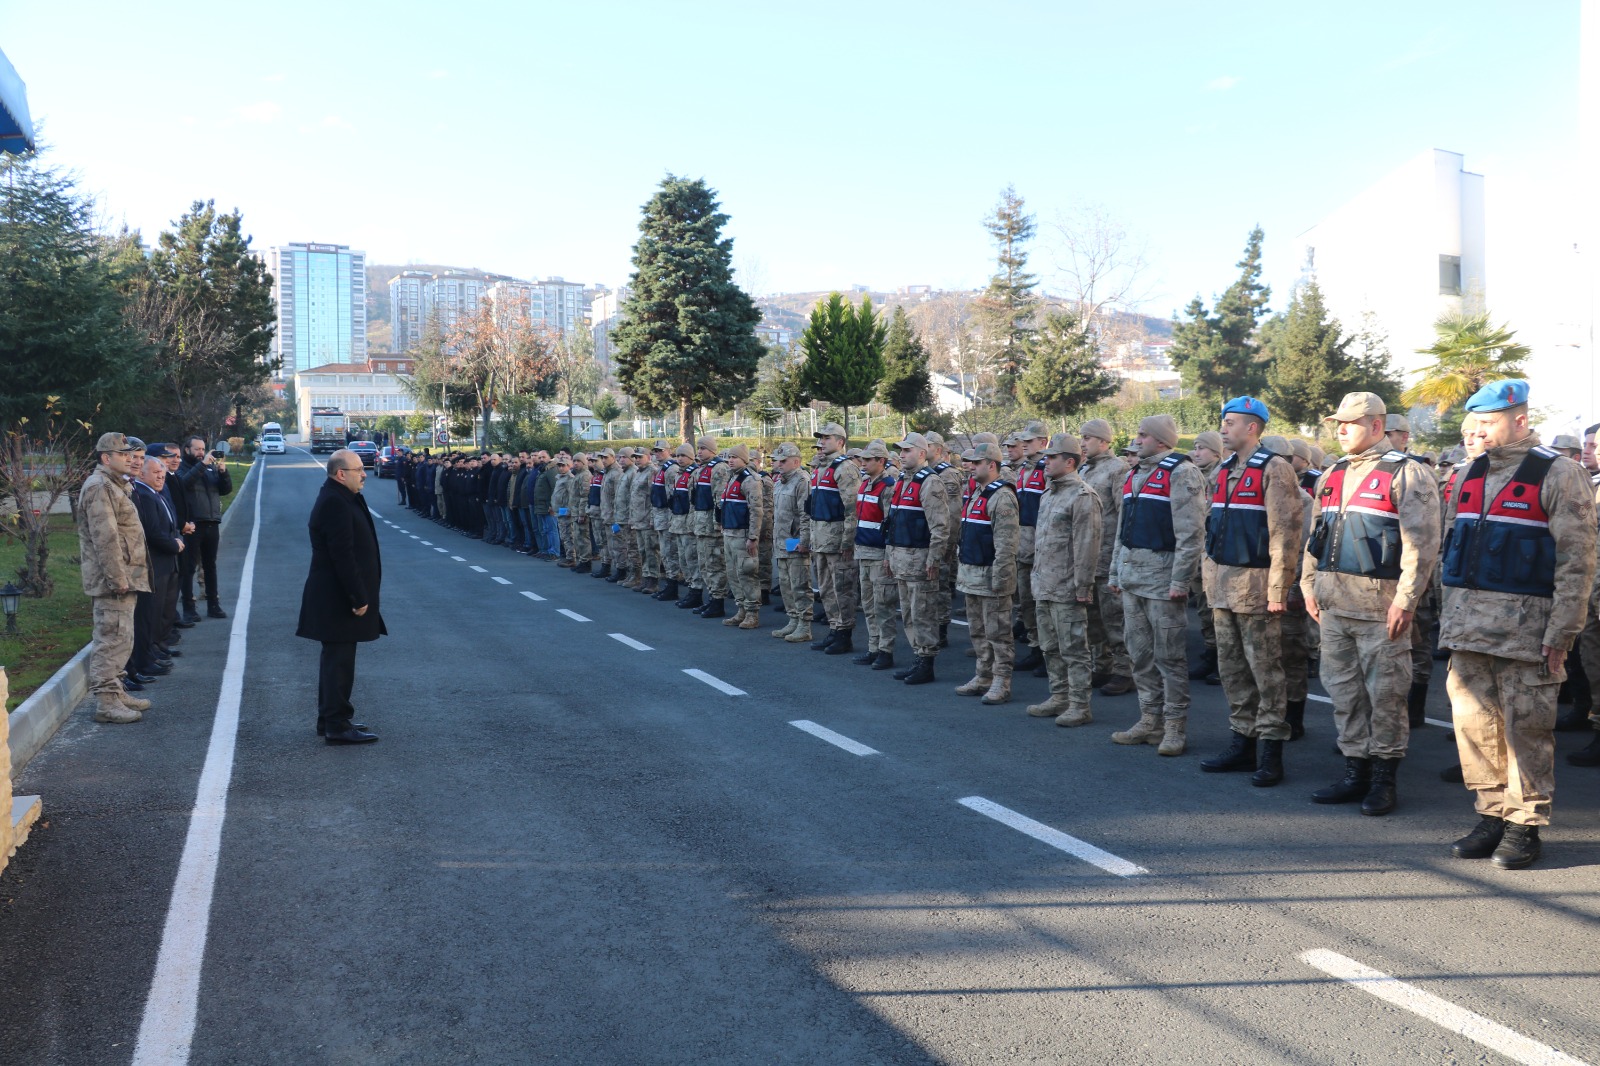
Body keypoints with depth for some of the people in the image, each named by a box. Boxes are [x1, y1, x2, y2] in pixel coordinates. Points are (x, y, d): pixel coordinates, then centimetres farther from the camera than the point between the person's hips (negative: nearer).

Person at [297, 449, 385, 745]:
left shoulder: (340, 499, 14)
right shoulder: (335, 503, -19)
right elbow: (343, 555, -24)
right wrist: (358, 598, -22)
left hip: (336, 598, 11)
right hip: (338, 599, -11)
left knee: (337, 659, 17)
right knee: (339, 661, -4)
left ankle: (331, 719, 26)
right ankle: (337, 726, 3)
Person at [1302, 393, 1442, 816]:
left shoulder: (1407, 475, -7)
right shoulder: (1332, 476, 16)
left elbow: (1421, 543, -13)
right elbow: (1315, 535, 22)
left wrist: (1406, 599, -17)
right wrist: (1309, 585, 15)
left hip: (1379, 605, -7)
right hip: (1333, 604, 7)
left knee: (1384, 694, 0)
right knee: (1344, 691, 11)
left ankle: (1384, 778, 11)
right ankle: (1355, 773, 21)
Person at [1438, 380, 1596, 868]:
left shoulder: (1558, 475, -5)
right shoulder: (1470, 475, 14)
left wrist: (1561, 634, -13)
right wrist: (1452, 614, 15)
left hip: (1525, 626, -6)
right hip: (1468, 626, 6)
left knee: (1525, 728, -1)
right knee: (1473, 721, 7)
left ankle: (1524, 827, 10)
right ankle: (1492, 816, 19)